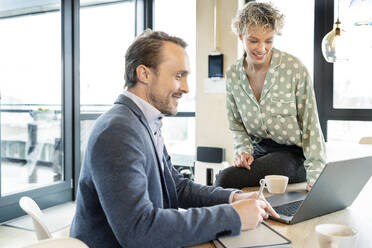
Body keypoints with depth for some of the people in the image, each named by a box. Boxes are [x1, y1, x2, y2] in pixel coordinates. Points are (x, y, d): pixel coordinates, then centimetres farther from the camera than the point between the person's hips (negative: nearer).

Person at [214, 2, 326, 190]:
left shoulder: (294, 68, -12)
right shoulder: (233, 74, 0)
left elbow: (310, 125, -10)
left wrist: (315, 175, -17)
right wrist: (244, 151, -8)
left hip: (293, 154, -4)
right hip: (259, 151, 4)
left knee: (226, 179, -24)